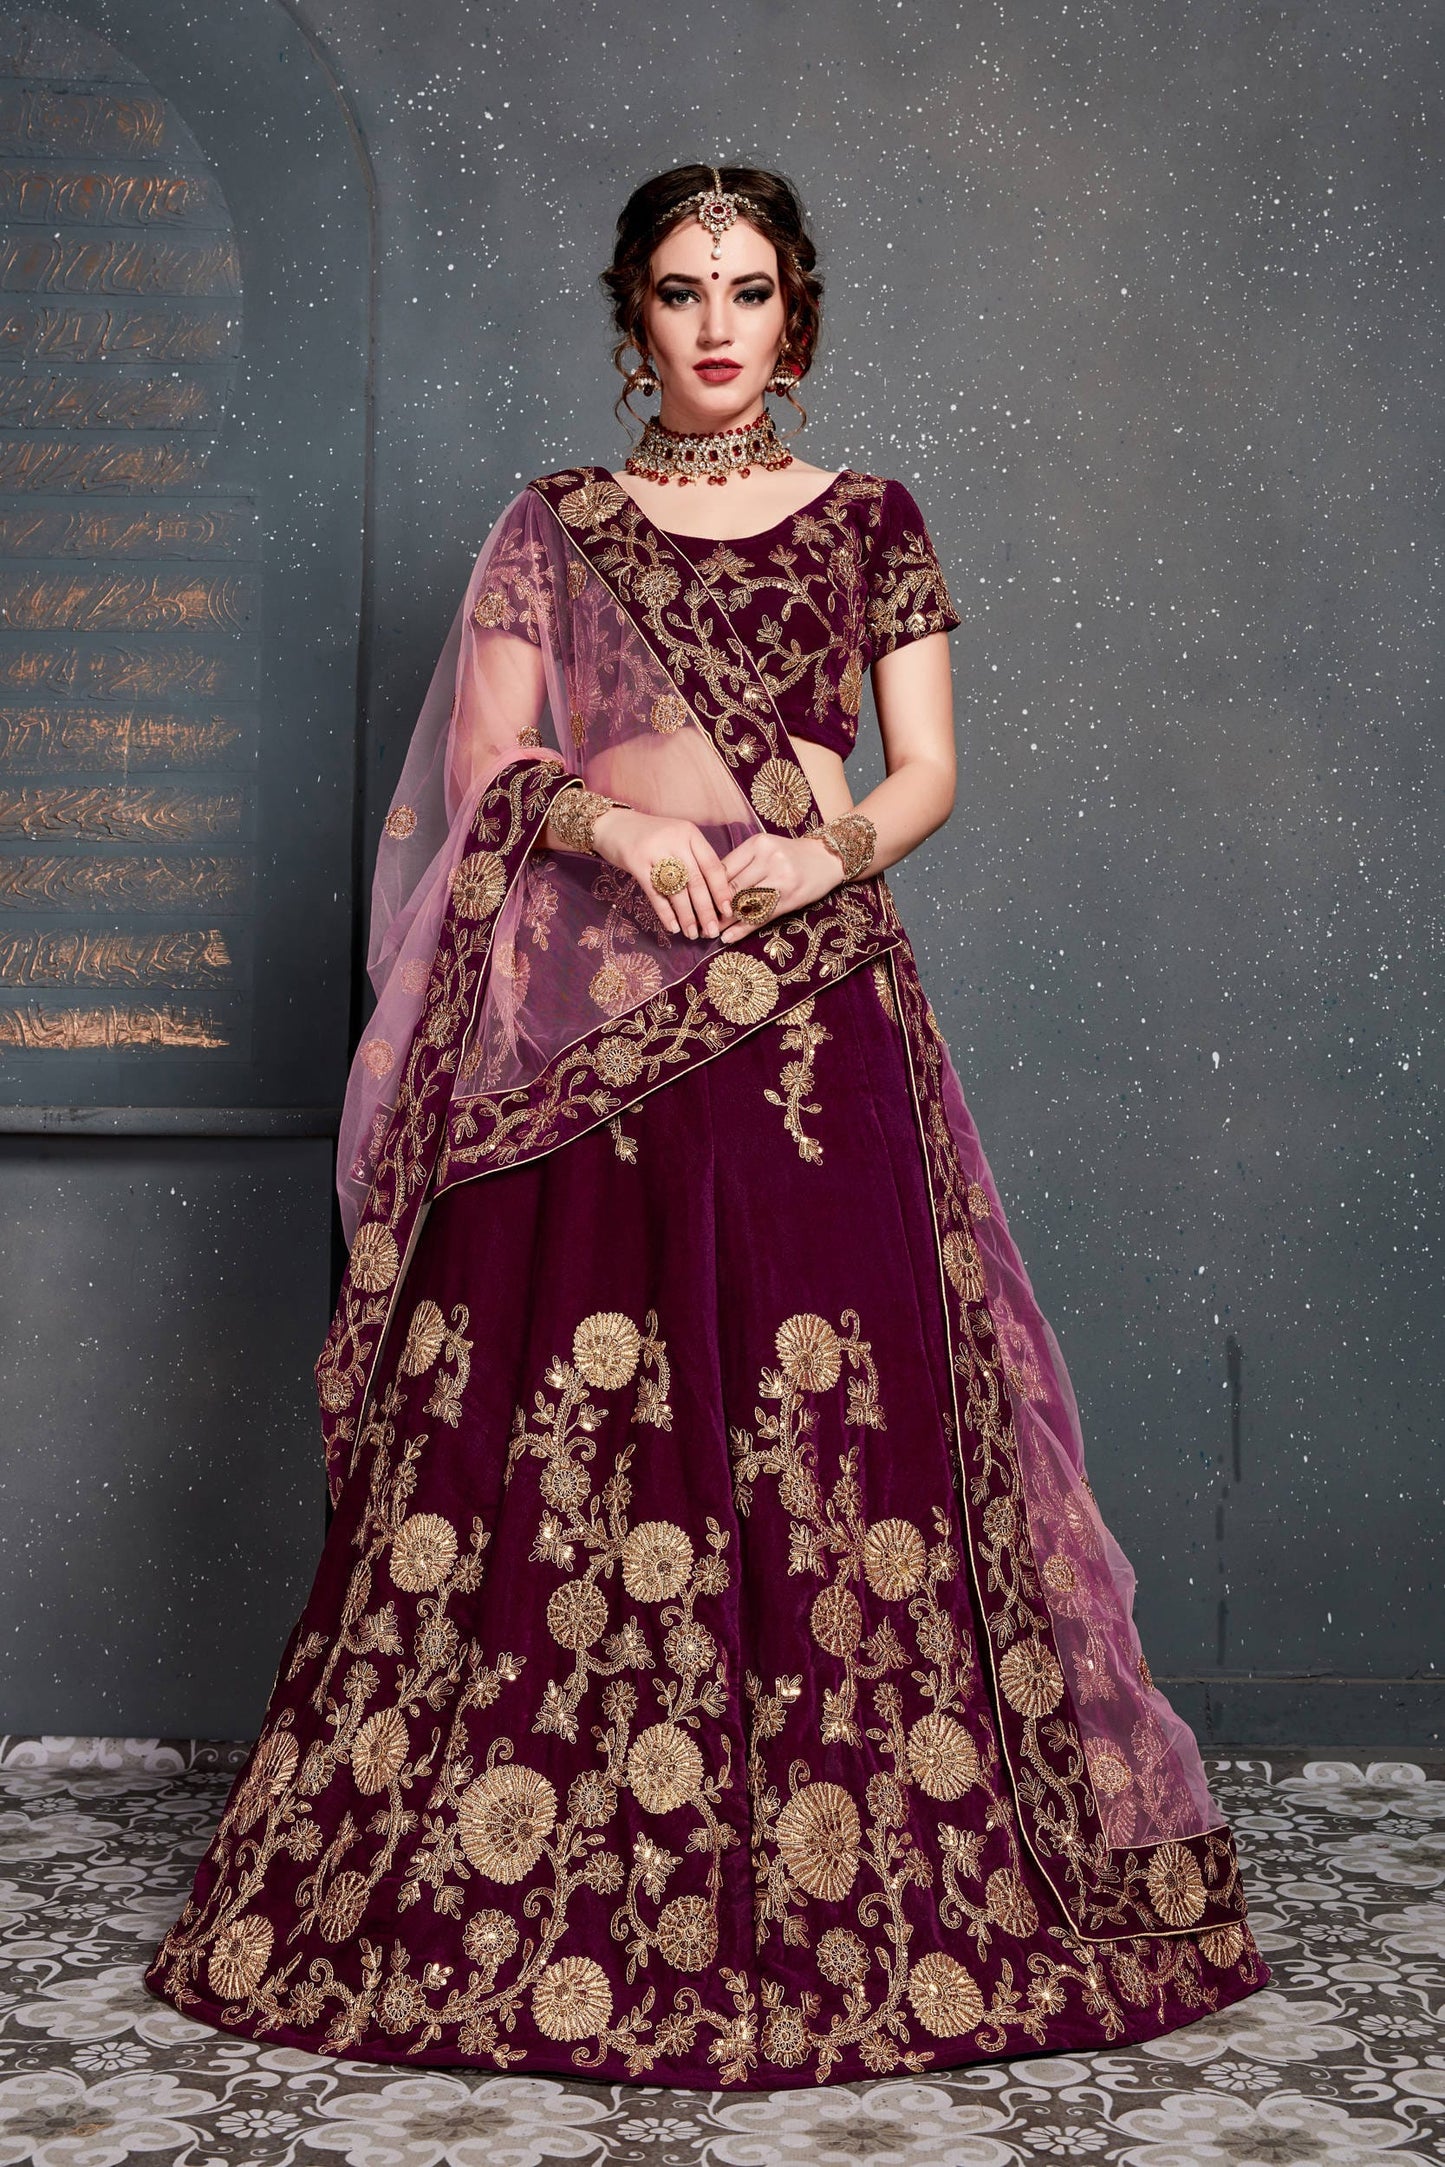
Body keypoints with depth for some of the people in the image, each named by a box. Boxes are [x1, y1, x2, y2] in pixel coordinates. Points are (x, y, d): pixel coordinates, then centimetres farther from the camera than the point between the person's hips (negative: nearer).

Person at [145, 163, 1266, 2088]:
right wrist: (610, 822, -13)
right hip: (588, 1020, 1)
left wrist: (837, 846, -14)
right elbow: (488, 765, 6)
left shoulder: (871, 525, 12)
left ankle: (851, 1898, 4)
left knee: (828, 1419, -5)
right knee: (560, 1422, -3)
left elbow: (930, 771, 6)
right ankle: (540, 1893, 8)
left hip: (809, 1011, 0)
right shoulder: (551, 530, 13)